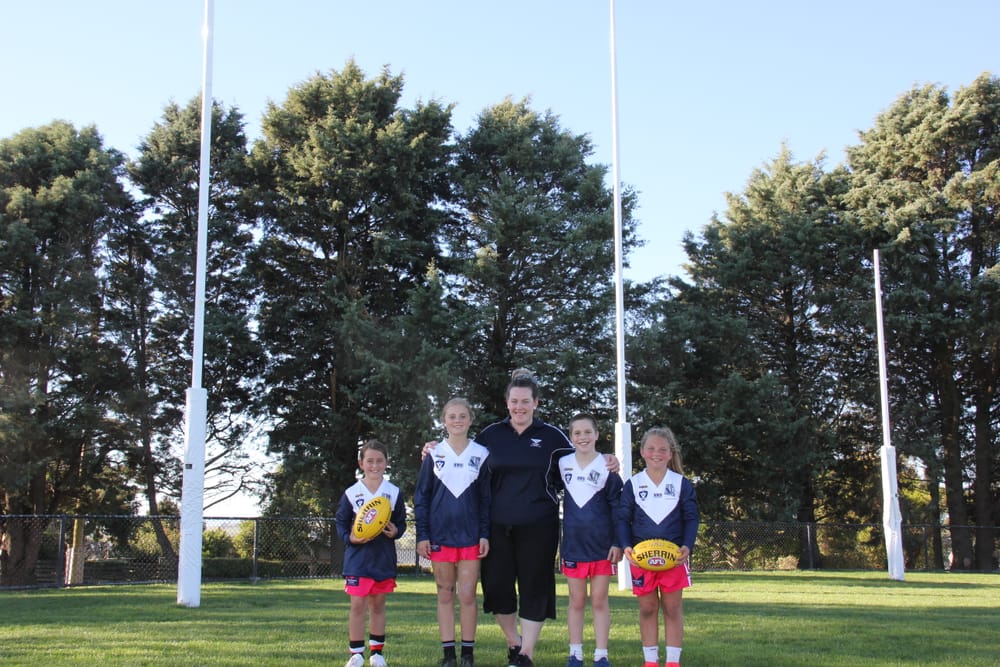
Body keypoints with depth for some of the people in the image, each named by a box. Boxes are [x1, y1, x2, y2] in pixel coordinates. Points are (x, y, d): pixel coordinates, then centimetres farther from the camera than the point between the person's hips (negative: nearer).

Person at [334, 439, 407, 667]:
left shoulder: (394, 492, 3)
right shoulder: (351, 493, -1)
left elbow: (401, 522, 8)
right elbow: (340, 522, 5)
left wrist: (395, 531, -14)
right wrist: (349, 537, -13)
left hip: (384, 557, 2)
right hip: (358, 557, -1)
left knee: (378, 605, 11)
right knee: (358, 605, -4)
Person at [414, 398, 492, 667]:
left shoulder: (481, 454, 3)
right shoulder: (434, 454, 3)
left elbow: (487, 498, 6)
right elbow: (421, 496, 5)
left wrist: (485, 534, -1)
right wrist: (422, 535, -1)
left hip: (470, 534, -1)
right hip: (440, 534, 1)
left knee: (467, 595, -1)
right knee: (445, 594, 6)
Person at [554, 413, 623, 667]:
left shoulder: (607, 467, -3)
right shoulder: (563, 464, 4)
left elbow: (617, 509, -1)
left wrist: (617, 543, -7)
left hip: (602, 546, -2)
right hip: (573, 545, 2)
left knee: (599, 601, 4)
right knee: (576, 602, 9)